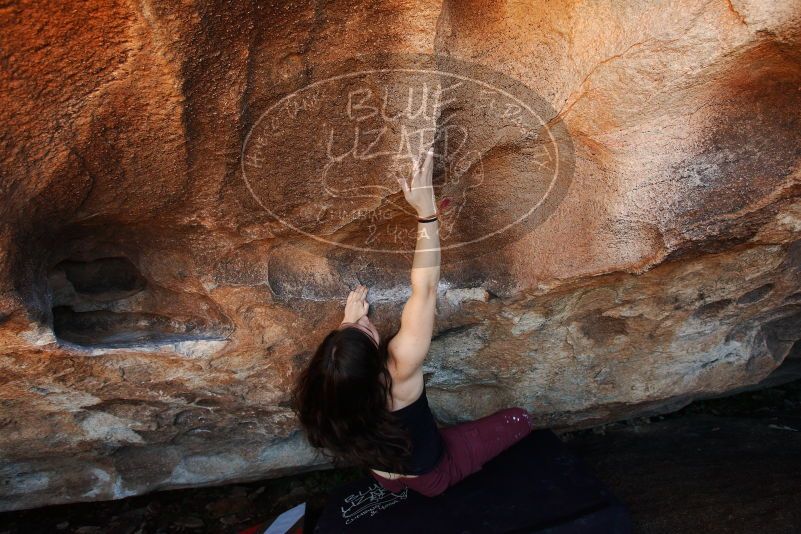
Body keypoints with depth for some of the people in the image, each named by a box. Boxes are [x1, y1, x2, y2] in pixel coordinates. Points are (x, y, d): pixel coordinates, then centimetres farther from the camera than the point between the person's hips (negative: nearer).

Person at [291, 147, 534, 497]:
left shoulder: (322, 386, -27)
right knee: (519, 419, 0)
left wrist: (348, 321, -12)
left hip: (383, 476, 4)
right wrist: (427, 209, -37)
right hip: (430, 476, -4)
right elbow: (425, 287, -38)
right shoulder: (398, 372, -41)